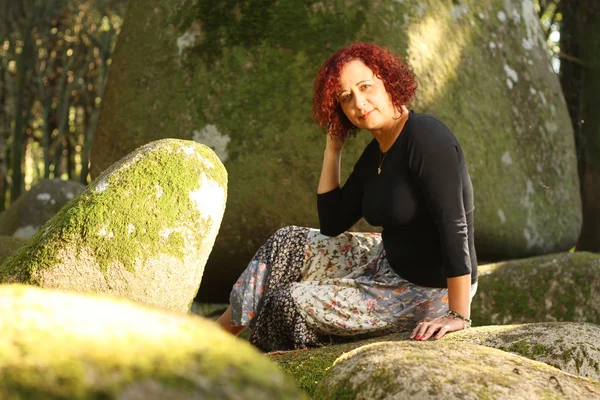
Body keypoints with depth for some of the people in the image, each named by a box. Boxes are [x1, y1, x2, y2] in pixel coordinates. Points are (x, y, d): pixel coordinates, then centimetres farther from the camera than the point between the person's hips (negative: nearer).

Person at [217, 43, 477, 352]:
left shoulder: (425, 137, -23)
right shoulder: (374, 155, 4)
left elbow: (454, 225, -28)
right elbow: (332, 224, 7)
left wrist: (459, 315, -30)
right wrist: (333, 147, 4)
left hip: (431, 290, -9)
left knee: (288, 303, -5)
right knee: (288, 246, 10)